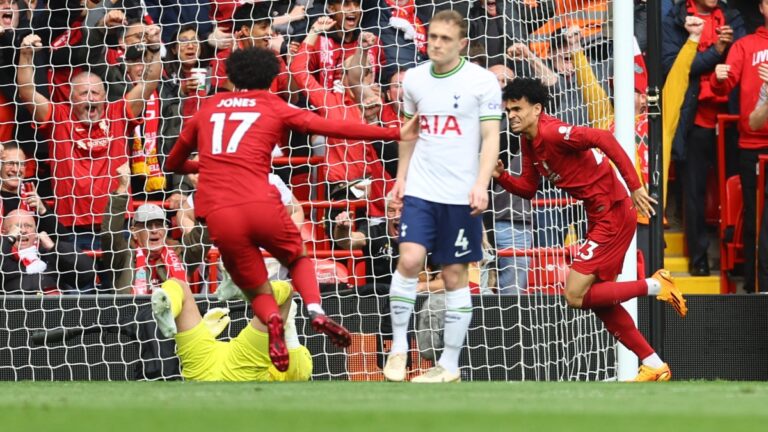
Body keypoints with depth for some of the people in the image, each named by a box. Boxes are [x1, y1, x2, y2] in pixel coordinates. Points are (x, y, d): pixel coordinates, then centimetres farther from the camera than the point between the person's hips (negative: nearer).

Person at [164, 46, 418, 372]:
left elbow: (173, 163, 31)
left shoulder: (208, 109, 20)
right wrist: (396, 134, 10)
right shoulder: (274, 109, 14)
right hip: (260, 205, -1)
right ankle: (316, 310, -5)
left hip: (218, 215, 1)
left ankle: (272, 320, -22)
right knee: (298, 259, 26)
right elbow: (334, 128, 7)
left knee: (256, 290, 14)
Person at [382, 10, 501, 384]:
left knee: (455, 274, 2)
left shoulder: (482, 81, -6)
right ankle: (398, 347, 0)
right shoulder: (414, 79, 7)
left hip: (461, 195, -3)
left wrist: (481, 184, -18)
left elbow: (491, 136, -7)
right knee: (409, 259, -14)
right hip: (420, 189, 3)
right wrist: (401, 175, 16)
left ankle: (450, 365, 10)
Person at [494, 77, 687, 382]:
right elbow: (528, 188, 16)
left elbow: (603, 139, -30)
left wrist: (634, 186, -33)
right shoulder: (528, 142, 9)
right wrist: (501, 176, -3)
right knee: (599, 301, 13)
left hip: (614, 214, -10)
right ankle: (654, 366, 20)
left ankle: (654, 286, -2)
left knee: (576, 296, -11)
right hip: (598, 217, 10)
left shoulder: (552, 133, -20)